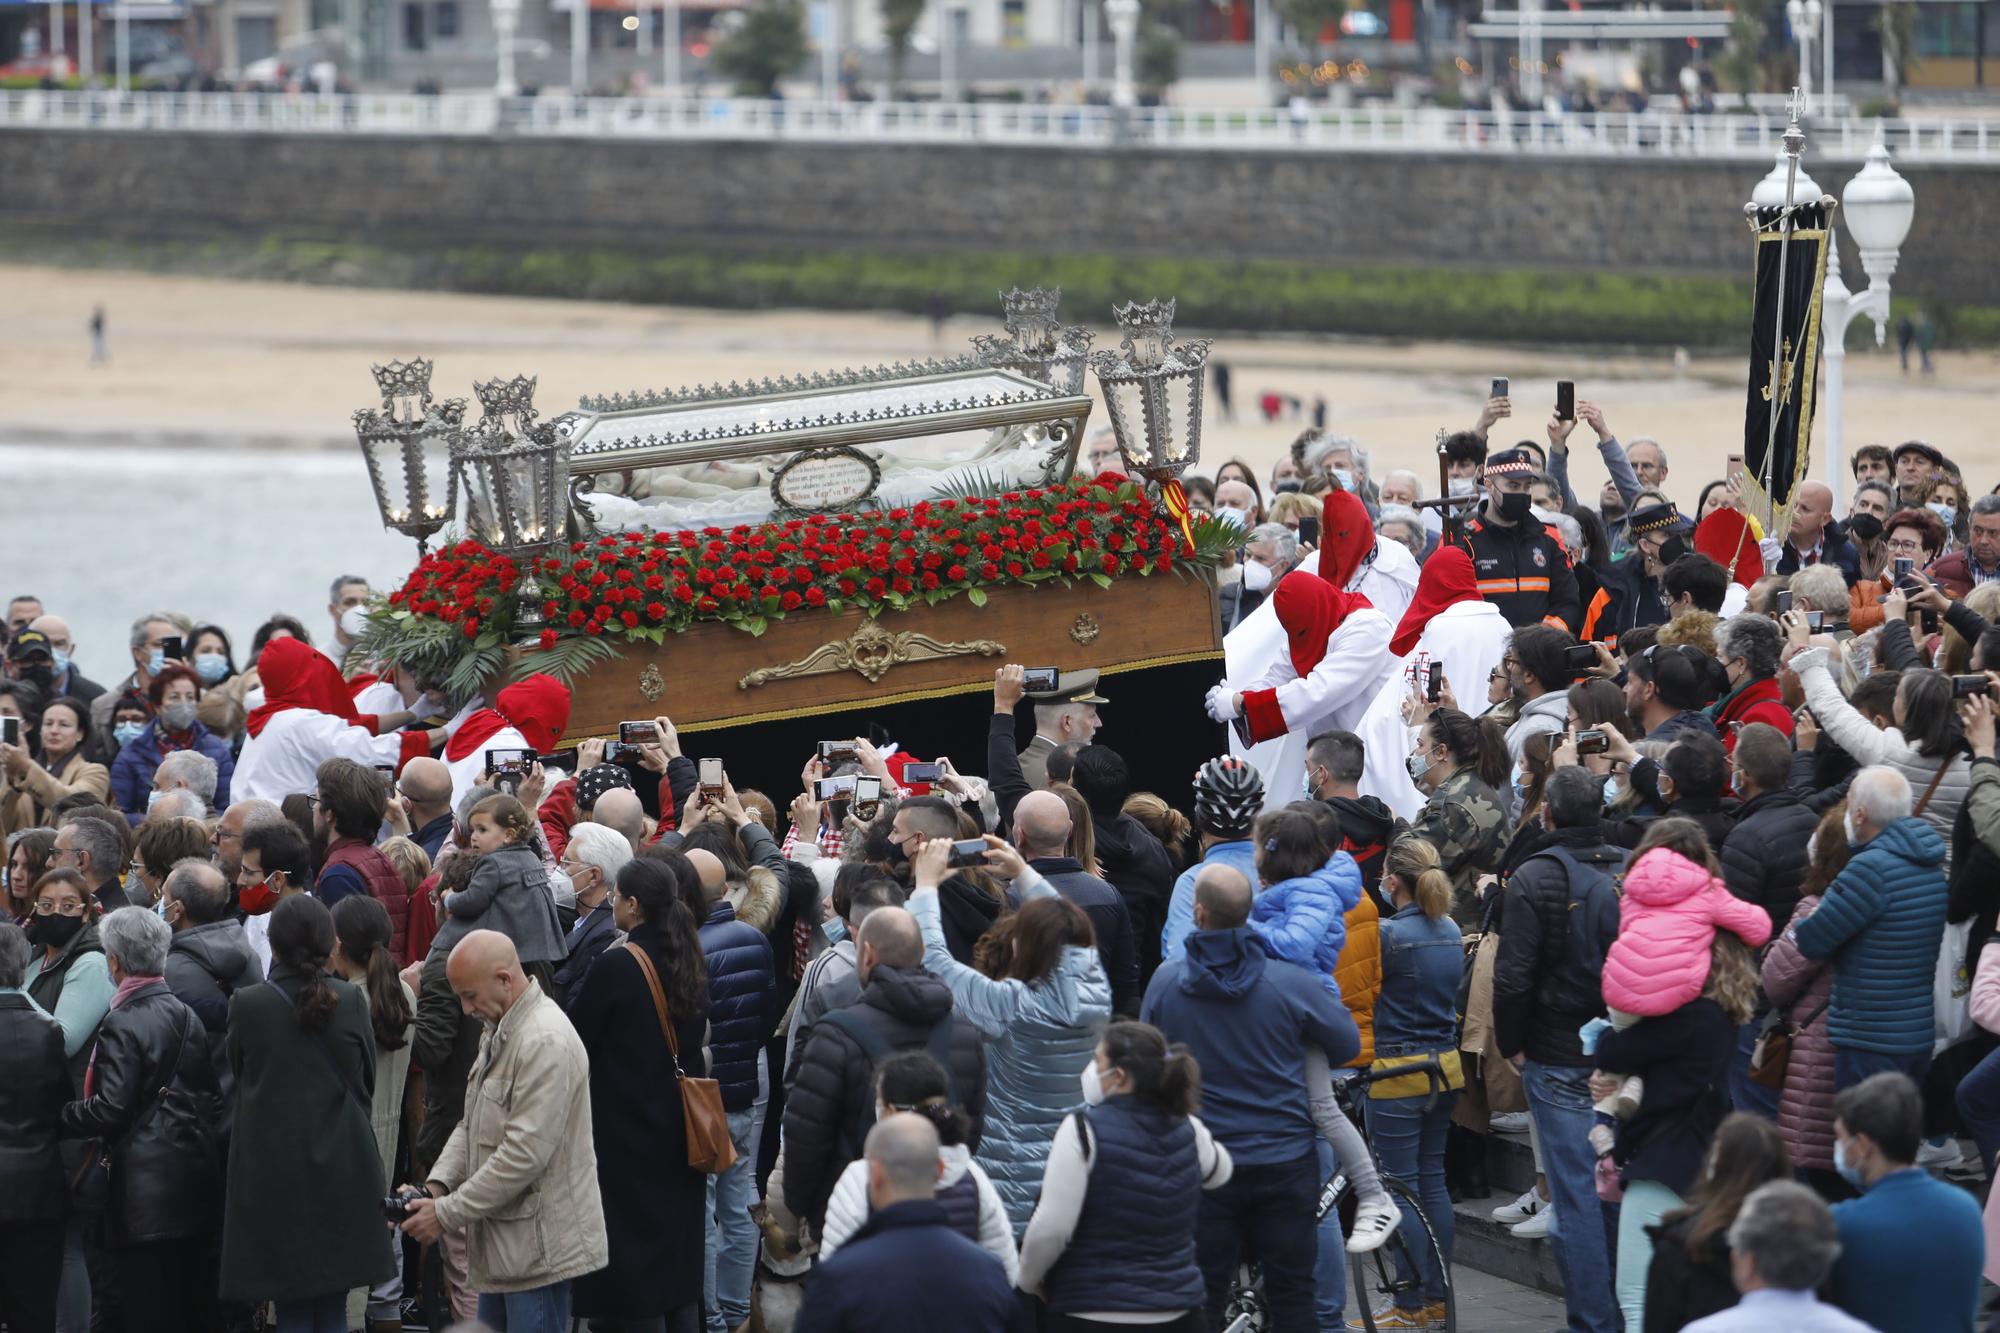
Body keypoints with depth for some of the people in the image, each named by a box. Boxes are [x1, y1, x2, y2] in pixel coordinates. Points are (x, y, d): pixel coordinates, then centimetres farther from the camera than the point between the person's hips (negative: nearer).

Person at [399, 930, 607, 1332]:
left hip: (536, 1249, -10)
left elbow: (524, 1154, -24)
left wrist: (447, 1213, -17)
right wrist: (437, 1185, 2)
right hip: (504, 1245, 10)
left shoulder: (546, 1042, -21)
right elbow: (471, 1125, 19)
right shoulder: (499, 1033, 14)